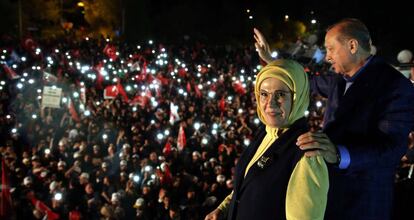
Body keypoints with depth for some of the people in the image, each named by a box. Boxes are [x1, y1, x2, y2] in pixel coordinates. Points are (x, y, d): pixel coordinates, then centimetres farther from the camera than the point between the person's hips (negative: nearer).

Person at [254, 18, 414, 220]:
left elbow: (392, 146, -29)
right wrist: (269, 60, 29)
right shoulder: (341, 79, 7)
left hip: (362, 202, -7)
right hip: (328, 187, 7)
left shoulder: (396, 86, -19)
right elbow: (310, 82, 26)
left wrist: (339, 154, -45)